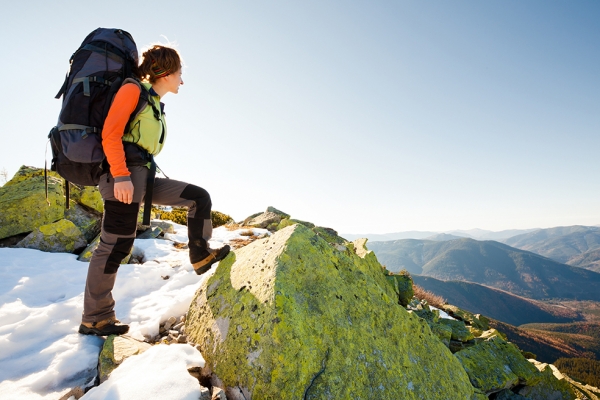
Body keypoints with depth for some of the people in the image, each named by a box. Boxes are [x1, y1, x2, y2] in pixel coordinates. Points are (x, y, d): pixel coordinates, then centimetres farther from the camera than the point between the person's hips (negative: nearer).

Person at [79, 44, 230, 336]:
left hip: (142, 175, 9)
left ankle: (200, 256, 6)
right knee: (116, 244, -8)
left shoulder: (156, 103, 22)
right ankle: (94, 319, 4)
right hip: (123, 174, -9)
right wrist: (122, 176, -23)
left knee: (199, 197, 4)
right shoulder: (132, 89, -2)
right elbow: (110, 134, -13)